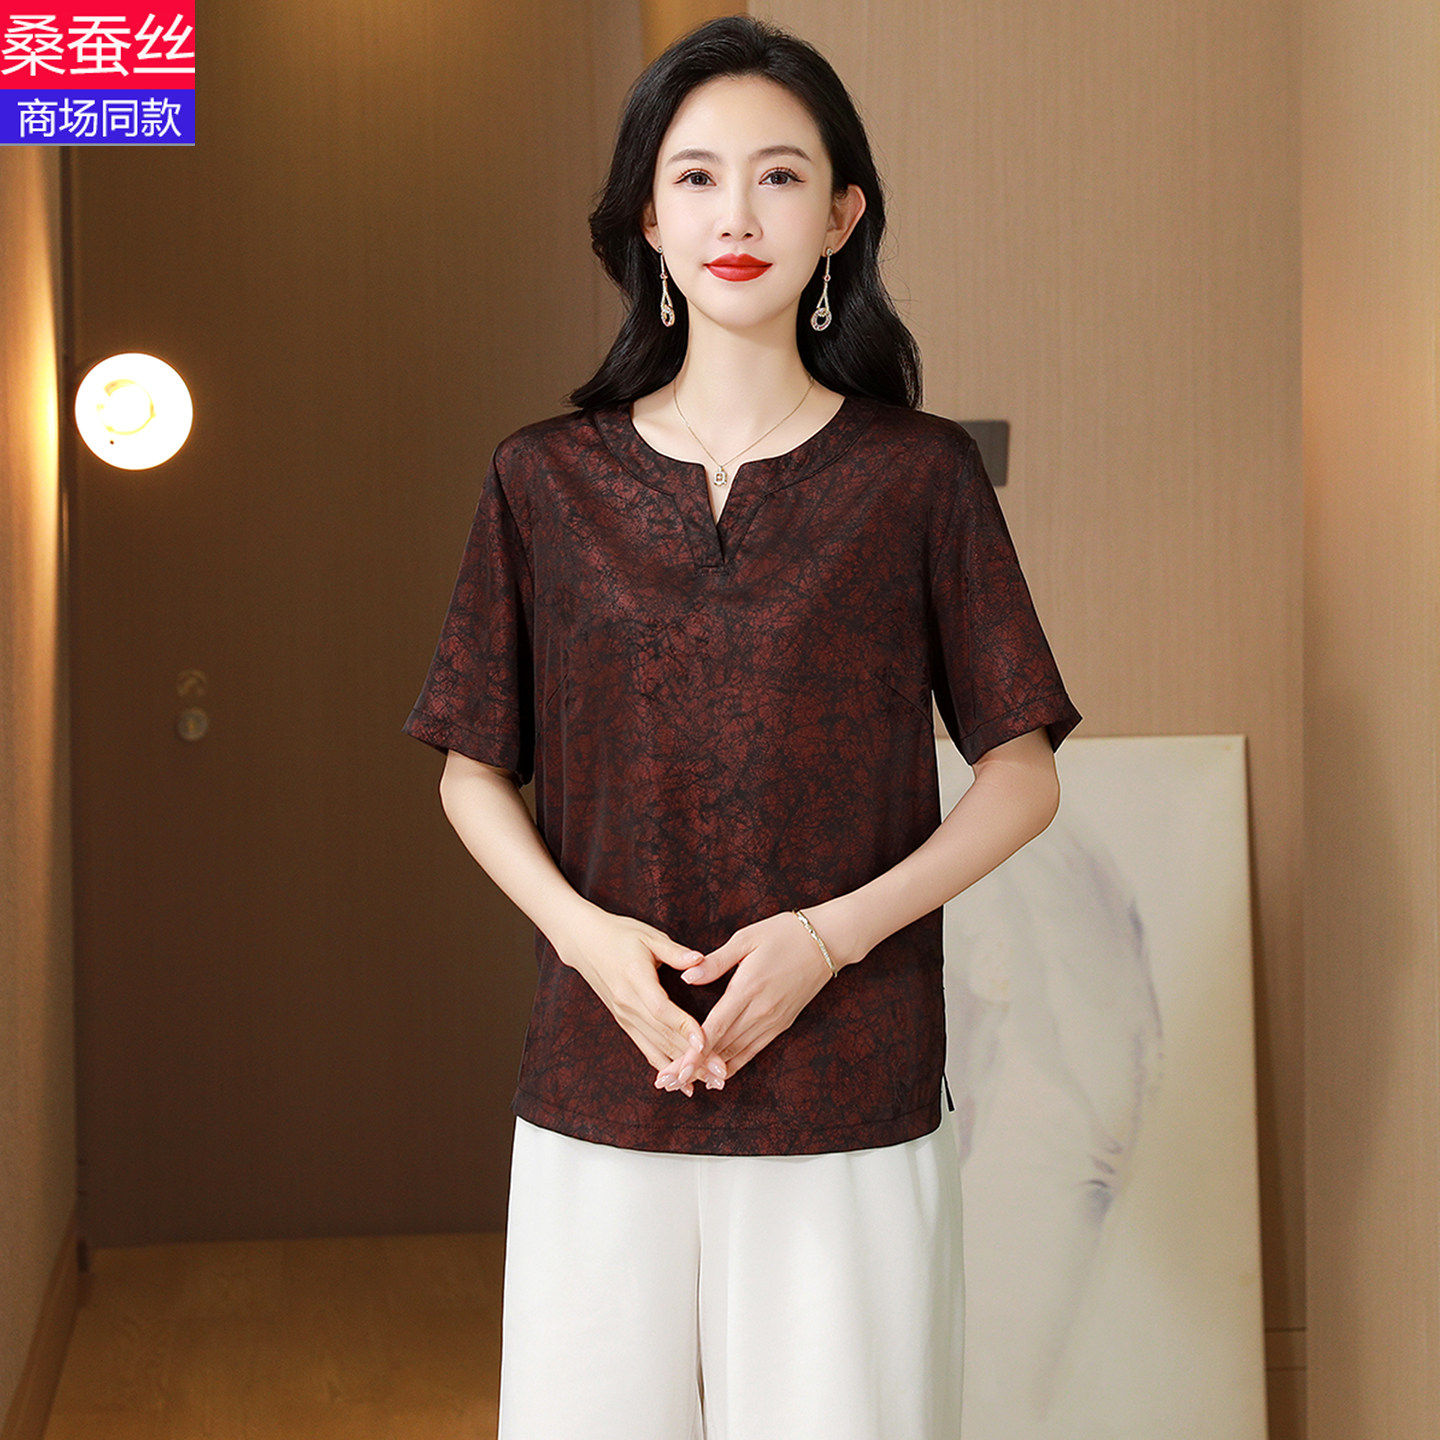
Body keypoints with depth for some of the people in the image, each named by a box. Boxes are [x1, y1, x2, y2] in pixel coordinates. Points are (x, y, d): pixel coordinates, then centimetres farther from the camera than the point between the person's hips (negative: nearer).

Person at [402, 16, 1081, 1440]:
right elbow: (472, 772, 9)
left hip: (849, 1093, -1)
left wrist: (832, 934, -11)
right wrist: (582, 931, -9)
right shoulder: (545, 480, 4)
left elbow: (1021, 775, 2)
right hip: (599, 1085, 1)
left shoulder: (921, 475, 0)